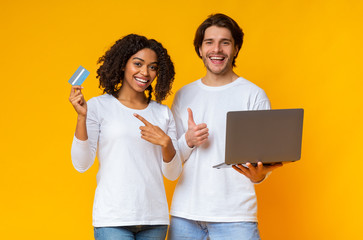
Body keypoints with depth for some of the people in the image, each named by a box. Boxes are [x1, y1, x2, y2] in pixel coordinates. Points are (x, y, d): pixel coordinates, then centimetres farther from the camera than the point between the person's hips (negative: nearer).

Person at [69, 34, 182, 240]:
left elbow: (173, 173, 10)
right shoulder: (98, 106, 3)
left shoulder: (163, 113, 13)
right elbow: (82, 163, -3)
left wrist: (165, 143, -9)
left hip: (154, 217, 3)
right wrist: (81, 117, -12)